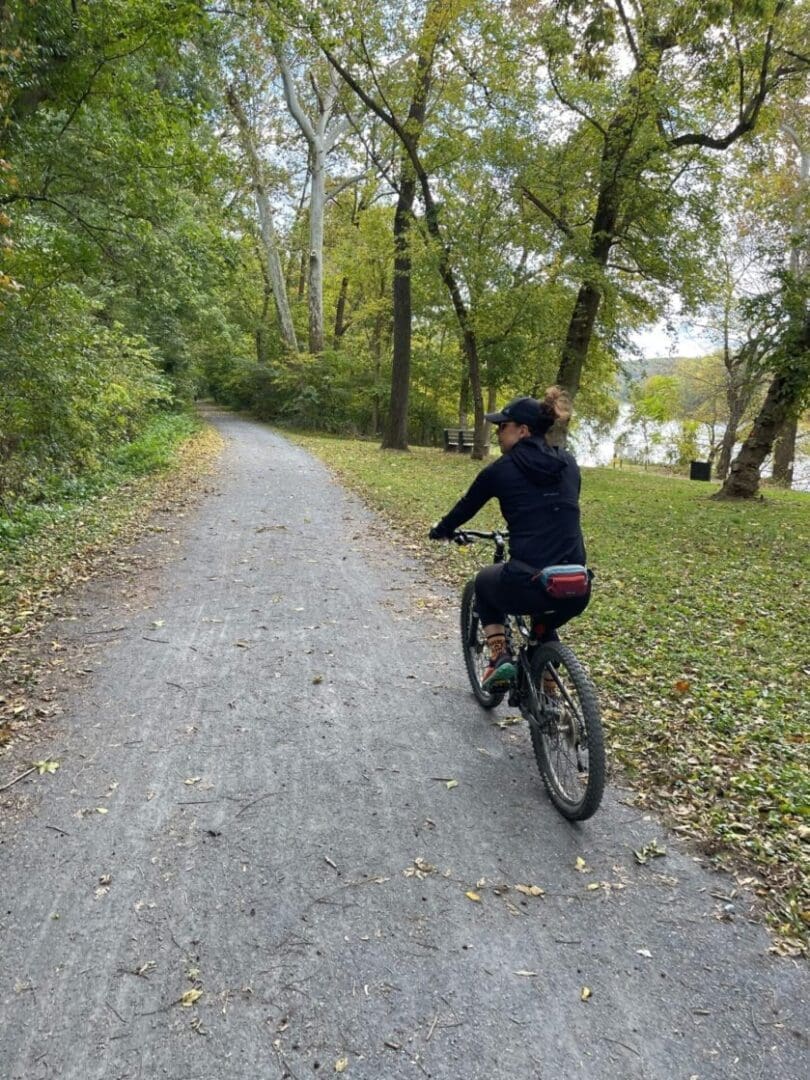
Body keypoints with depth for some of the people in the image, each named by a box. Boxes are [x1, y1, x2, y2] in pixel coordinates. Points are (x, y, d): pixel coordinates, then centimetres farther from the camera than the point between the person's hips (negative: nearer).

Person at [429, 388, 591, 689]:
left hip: (528, 586, -4)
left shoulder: (500, 470, 2)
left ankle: (499, 659, 19)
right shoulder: (569, 463, 13)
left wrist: (440, 530, 38)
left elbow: (465, 508, 17)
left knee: (485, 581, 31)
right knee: (545, 626, 39)